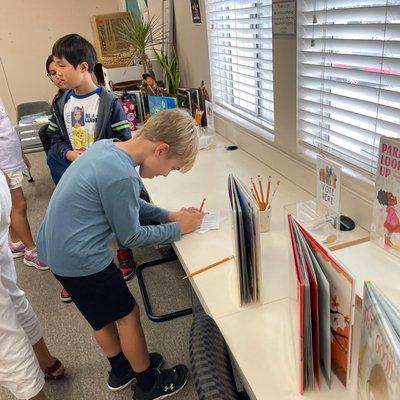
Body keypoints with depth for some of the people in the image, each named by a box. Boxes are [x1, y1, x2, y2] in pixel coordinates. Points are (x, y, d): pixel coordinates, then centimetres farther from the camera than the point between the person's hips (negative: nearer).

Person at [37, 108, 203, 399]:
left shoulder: (105, 146, 0)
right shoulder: (121, 176, -28)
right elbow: (130, 237, -14)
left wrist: (168, 215, 6)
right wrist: (179, 228, -4)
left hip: (54, 249, 9)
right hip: (80, 260, -9)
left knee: (104, 314, 25)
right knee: (128, 315, 12)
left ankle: (121, 369, 48)